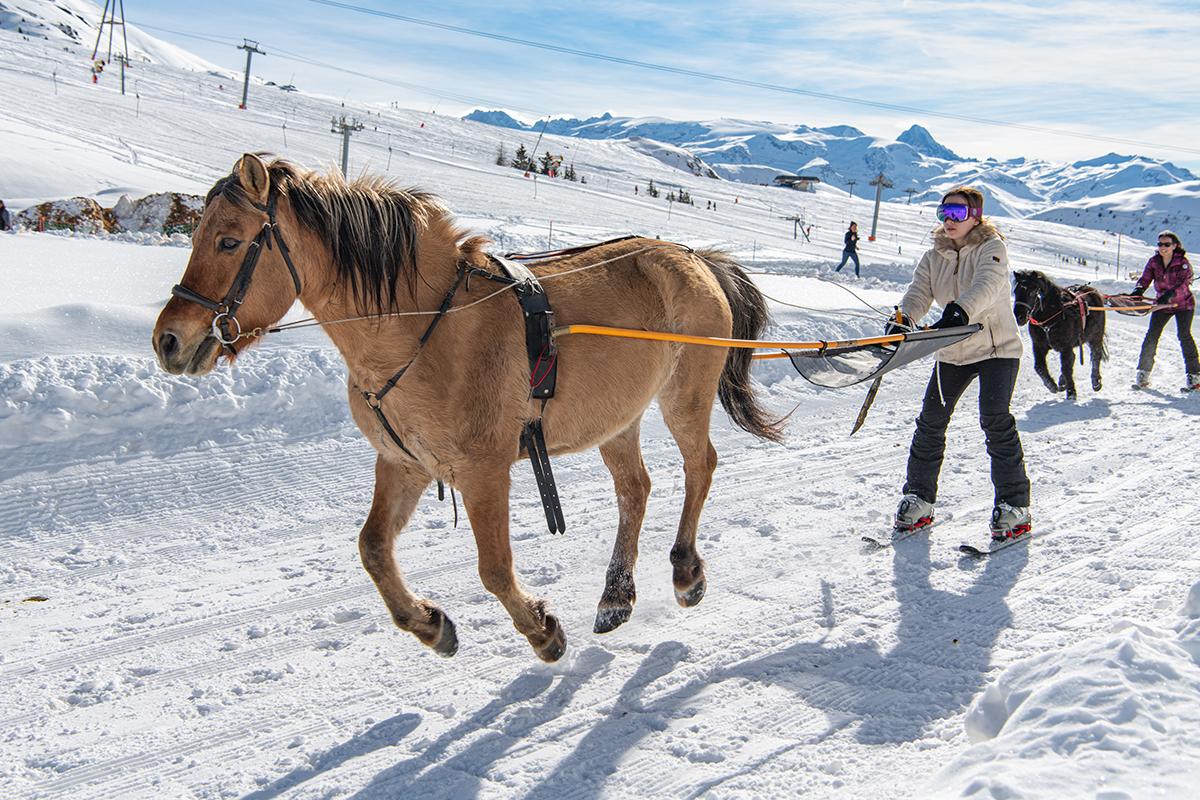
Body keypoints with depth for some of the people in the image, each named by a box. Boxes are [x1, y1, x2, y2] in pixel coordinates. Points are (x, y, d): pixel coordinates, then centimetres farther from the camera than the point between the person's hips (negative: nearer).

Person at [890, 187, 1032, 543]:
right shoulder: (934, 257, 6)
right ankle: (918, 498, 14)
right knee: (931, 421, 1)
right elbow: (919, 292, -9)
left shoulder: (991, 246, -10)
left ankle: (1014, 504, -9)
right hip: (952, 352, 5)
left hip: (997, 347, -5)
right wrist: (902, 319, -32)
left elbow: (987, 285, -30)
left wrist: (959, 312, -49)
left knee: (995, 420, -19)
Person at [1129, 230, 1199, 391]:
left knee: (1184, 335, -17)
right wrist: (1138, 291, -32)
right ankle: (1143, 374, 0)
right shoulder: (1153, 261, -3)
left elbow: (1184, 285, -24)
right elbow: (1145, 279, -10)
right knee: (1151, 335, -6)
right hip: (1162, 304, 4)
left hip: (1183, 304, -4)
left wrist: (1169, 295, -41)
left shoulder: (1183, 262, -14)